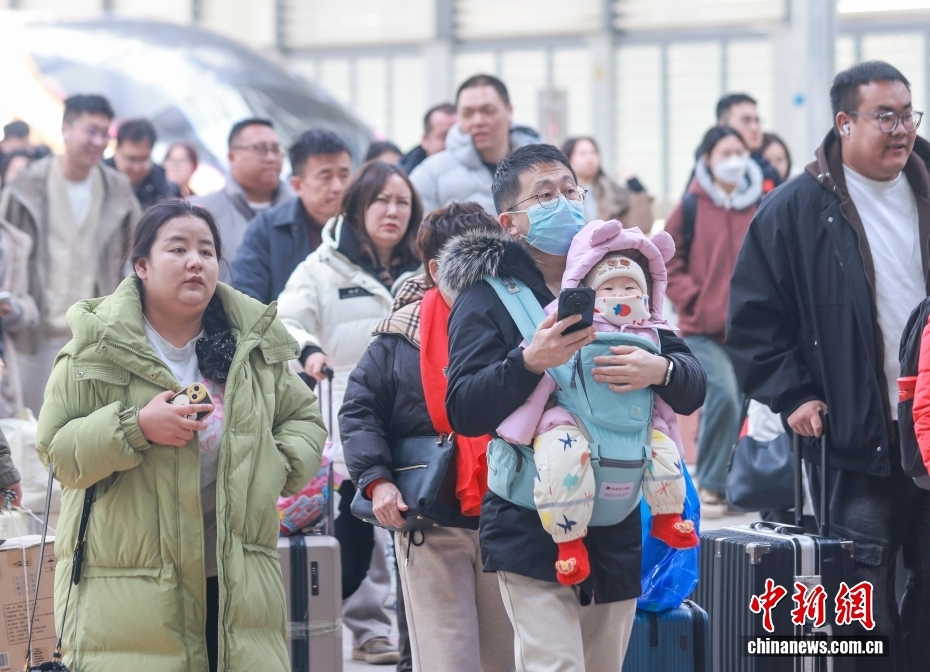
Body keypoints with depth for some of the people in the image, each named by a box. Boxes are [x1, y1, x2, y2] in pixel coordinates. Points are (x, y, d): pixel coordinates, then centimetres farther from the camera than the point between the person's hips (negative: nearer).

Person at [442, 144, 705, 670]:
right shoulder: (487, 296, 0)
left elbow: (693, 386, 8)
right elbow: (463, 410, -11)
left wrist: (659, 370, -15)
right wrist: (528, 363, -27)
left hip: (616, 530, 5)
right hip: (531, 526, -5)